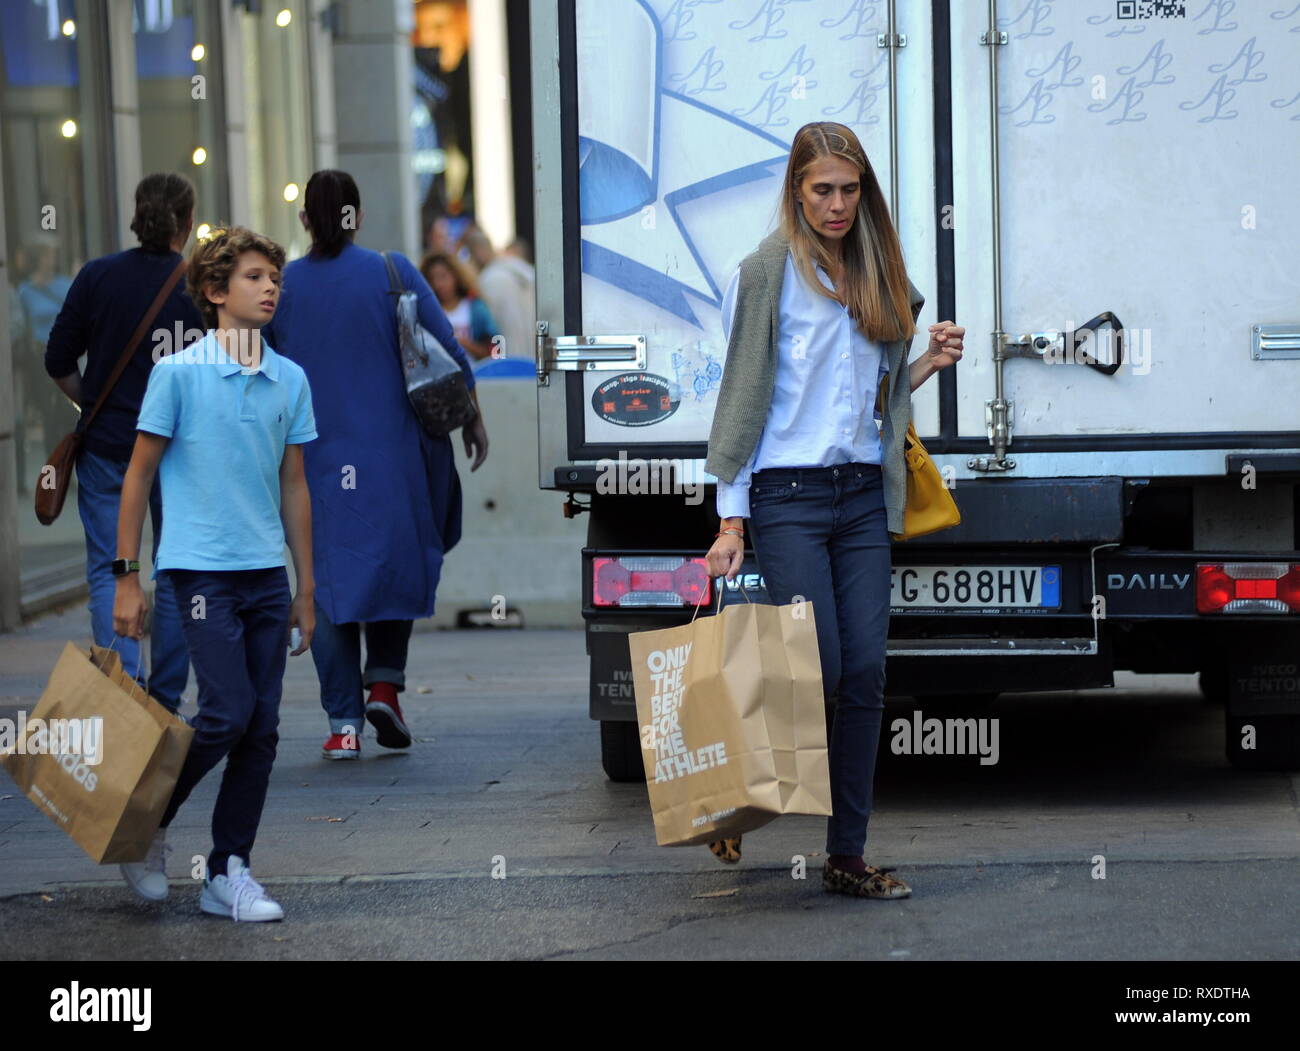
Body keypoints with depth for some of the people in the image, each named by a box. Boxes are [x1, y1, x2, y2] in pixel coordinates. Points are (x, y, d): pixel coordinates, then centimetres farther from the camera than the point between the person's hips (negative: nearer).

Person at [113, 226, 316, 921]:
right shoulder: (179, 373, -4)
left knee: (262, 728, 4)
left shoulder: (290, 380, 10)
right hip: (203, 569, -5)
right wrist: (125, 577, -4)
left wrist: (305, 589, 16)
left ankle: (230, 873, 13)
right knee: (228, 714, -13)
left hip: (268, 575, 5)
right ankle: (148, 823, 11)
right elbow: (138, 477, -1)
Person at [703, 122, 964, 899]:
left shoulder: (877, 275, 15)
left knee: (867, 675, 0)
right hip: (789, 493, -5)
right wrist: (731, 521, -8)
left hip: (864, 493, 5)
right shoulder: (768, 271, -2)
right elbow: (743, 396, -4)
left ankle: (848, 857, 5)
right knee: (818, 668, -11)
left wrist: (927, 366, 3)